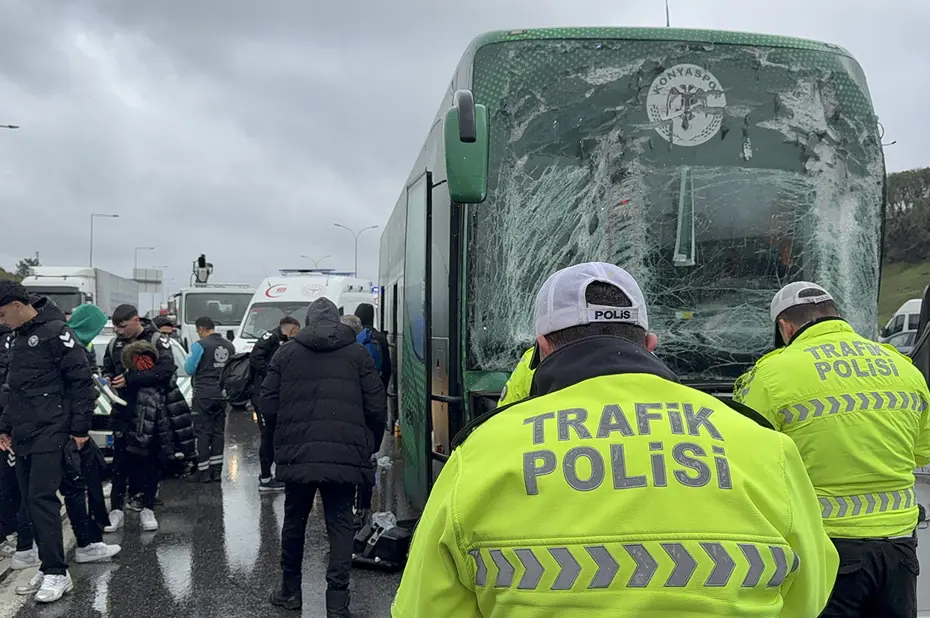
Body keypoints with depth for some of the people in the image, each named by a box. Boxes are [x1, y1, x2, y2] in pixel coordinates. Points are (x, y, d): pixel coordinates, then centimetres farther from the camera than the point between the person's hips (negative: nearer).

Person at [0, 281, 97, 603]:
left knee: (42, 498, -12)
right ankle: (49, 564, 17)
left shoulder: (55, 332, -12)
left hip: (49, 432, -8)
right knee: (30, 500, 9)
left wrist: (80, 427, -14)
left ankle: (56, 572, -7)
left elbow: (81, 381, -14)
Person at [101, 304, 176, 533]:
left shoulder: (157, 341, -5)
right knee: (120, 461, 4)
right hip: (123, 411, 4)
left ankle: (148, 509, 12)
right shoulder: (114, 344, 11)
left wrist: (130, 379, -21)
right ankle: (117, 510, 10)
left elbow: (166, 369, -19)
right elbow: (107, 369, 22)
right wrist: (107, 379, -3)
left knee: (150, 461, 3)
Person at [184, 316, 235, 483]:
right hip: (222, 394, 6)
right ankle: (216, 470, 13)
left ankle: (203, 472, 0)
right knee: (218, 431, 10)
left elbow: (190, 369, -6)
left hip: (204, 394, -6)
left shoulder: (200, 345, -11)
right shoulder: (229, 346, 8)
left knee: (203, 432, -1)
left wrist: (187, 360, 13)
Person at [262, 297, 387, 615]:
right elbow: (376, 408, -1)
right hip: (344, 455, -1)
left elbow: (268, 405, 3)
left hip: (297, 454, 2)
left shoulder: (286, 352, 6)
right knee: (340, 523, 4)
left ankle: (290, 589, 29)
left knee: (294, 520, 17)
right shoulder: (357, 354, 3)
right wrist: (370, 446, 14)